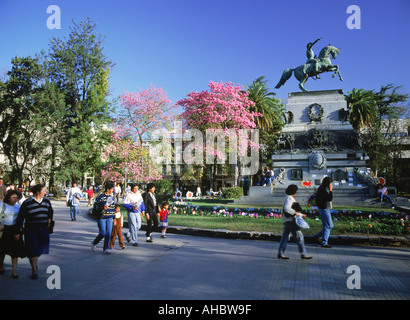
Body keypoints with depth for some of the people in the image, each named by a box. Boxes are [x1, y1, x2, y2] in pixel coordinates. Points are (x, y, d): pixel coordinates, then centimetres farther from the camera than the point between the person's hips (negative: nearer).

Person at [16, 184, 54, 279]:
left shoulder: (46, 201, 3)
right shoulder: (27, 203, -10)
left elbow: (51, 211, 23)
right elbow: (20, 217, -4)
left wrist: (49, 219, 8)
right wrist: (19, 228, -5)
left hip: (43, 229, 4)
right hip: (31, 229, -4)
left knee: (41, 248, 10)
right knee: (33, 250, 1)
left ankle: (34, 262, 40)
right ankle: (34, 270, 16)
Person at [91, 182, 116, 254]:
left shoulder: (111, 197, 11)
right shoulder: (100, 196, -9)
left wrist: (114, 218, 16)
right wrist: (102, 207, -24)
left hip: (109, 218, 5)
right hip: (101, 218, -5)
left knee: (109, 233, -1)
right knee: (103, 233, -3)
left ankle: (106, 248, 11)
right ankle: (94, 244, 23)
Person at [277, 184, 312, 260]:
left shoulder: (288, 198, 18)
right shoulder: (289, 198, -14)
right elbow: (286, 208, -29)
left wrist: (300, 214, 28)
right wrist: (295, 212, -24)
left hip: (287, 220, 10)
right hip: (289, 220, -10)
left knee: (285, 236, 8)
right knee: (299, 236, -5)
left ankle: (280, 253, 7)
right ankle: (303, 253, 0)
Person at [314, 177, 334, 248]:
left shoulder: (322, 188, 13)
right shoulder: (324, 189, -19)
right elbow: (330, 198, -22)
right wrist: (331, 190, -17)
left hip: (326, 209, 10)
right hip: (324, 209, -10)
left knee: (330, 225, 16)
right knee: (328, 226, -5)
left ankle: (318, 236, 21)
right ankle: (324, 243, 1)